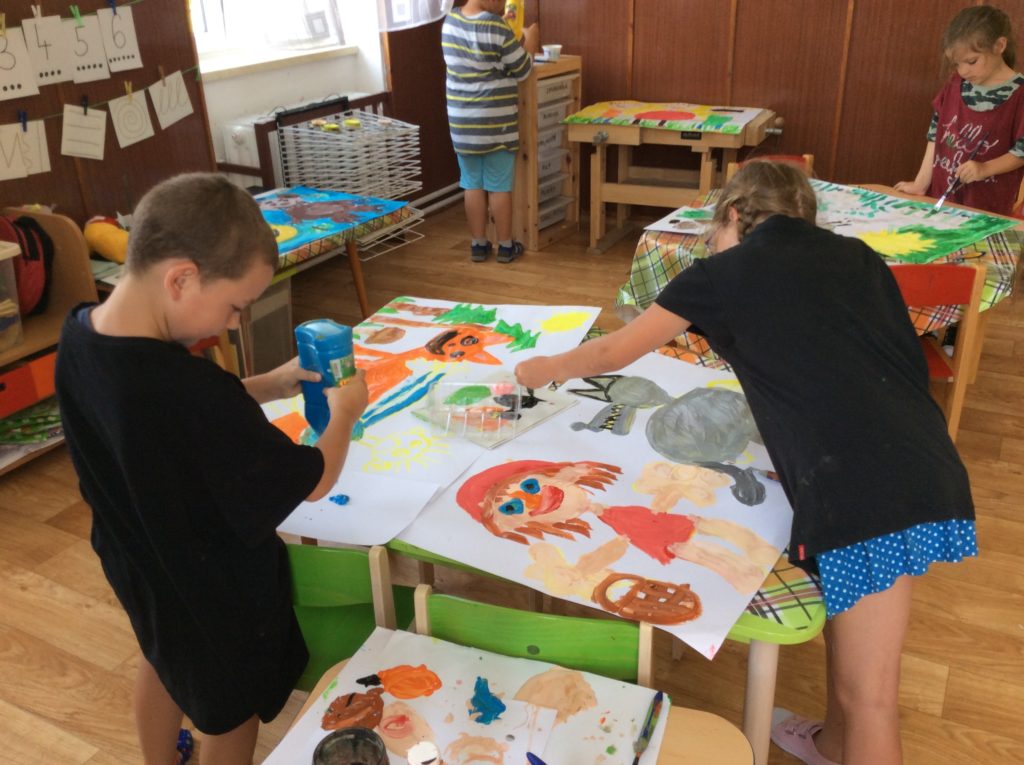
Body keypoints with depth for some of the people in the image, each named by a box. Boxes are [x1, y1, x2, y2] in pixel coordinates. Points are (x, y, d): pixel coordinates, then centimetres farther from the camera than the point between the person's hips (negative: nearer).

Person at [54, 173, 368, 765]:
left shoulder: (80, 334, -16)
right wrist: (345, 411, -10)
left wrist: (274, 384, -7)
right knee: (232, 713, 21)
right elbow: (314, 482, -28)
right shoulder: (190, 391, -41)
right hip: (217, 591, -8)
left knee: (164, 664, 35)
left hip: (142, 565, 8)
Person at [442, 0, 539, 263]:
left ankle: (478, 245, 18)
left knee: (473, 185, 12)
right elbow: (522, 71, -7)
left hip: (462, 121, 5)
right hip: (496, 122, -5)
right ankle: (506, 246, 15)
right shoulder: (495, 27, -17)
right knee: (500, 186, 5)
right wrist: (529, 41, 9)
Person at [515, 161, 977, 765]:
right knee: (846, 616, 28)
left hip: (866, 488, -7)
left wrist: (542, 369, 35)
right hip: (929, 469, 7)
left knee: (869, 695, 6)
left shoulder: (725, 272, 8)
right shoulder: (856, 256, 20)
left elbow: (613, 353, 18)